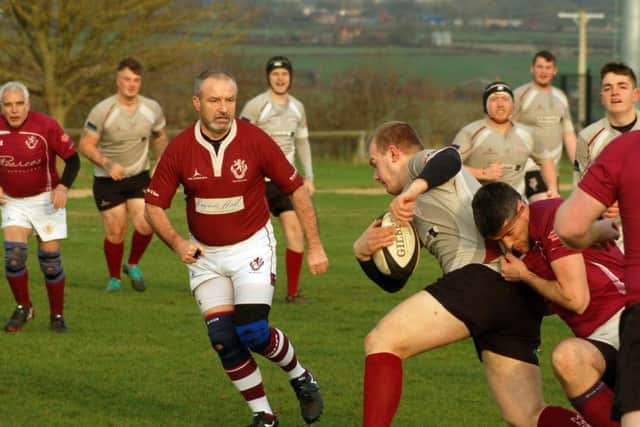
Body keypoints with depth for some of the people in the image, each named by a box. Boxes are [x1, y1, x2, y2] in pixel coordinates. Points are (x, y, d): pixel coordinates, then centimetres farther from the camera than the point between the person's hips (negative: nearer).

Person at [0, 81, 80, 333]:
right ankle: (23, 309, 9)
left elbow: (72, 158, -10)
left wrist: (63, 187, -24)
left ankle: (57, 316, 14)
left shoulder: (46, 126, -17)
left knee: (50, 260, -2)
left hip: (46, 200, -2)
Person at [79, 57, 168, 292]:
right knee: (115, 231, -3)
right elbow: (85, 144, -13)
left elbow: (160, 136, 16)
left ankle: (132, 265, 16)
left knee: (145, 225, -14)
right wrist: (108, 164, -27)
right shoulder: (103, 110, -16)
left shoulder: (152, 109, -4)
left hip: (139, 176, 3)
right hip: (107, 181, -3)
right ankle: (114, 279, 21)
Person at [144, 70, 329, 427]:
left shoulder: (255, 141, -15)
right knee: (222, 337, -5)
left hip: (252, 247, -3)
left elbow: (296, 189, -5)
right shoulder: (180, 150, -11)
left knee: (252, 331, -16)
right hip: (205, 254, 3)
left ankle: (301, 378, 14)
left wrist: (315, 246, -5)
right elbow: (154, 205, -2)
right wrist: (178, 243, -18)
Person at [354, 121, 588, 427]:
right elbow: (392, 281, 31)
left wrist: (414, 188, -29)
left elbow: (449, 159, -14)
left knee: (381, 342, -7)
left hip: (485, 276, -9)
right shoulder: (416, 212, 37)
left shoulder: (419, 163, 12)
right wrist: (363, 252, 14)